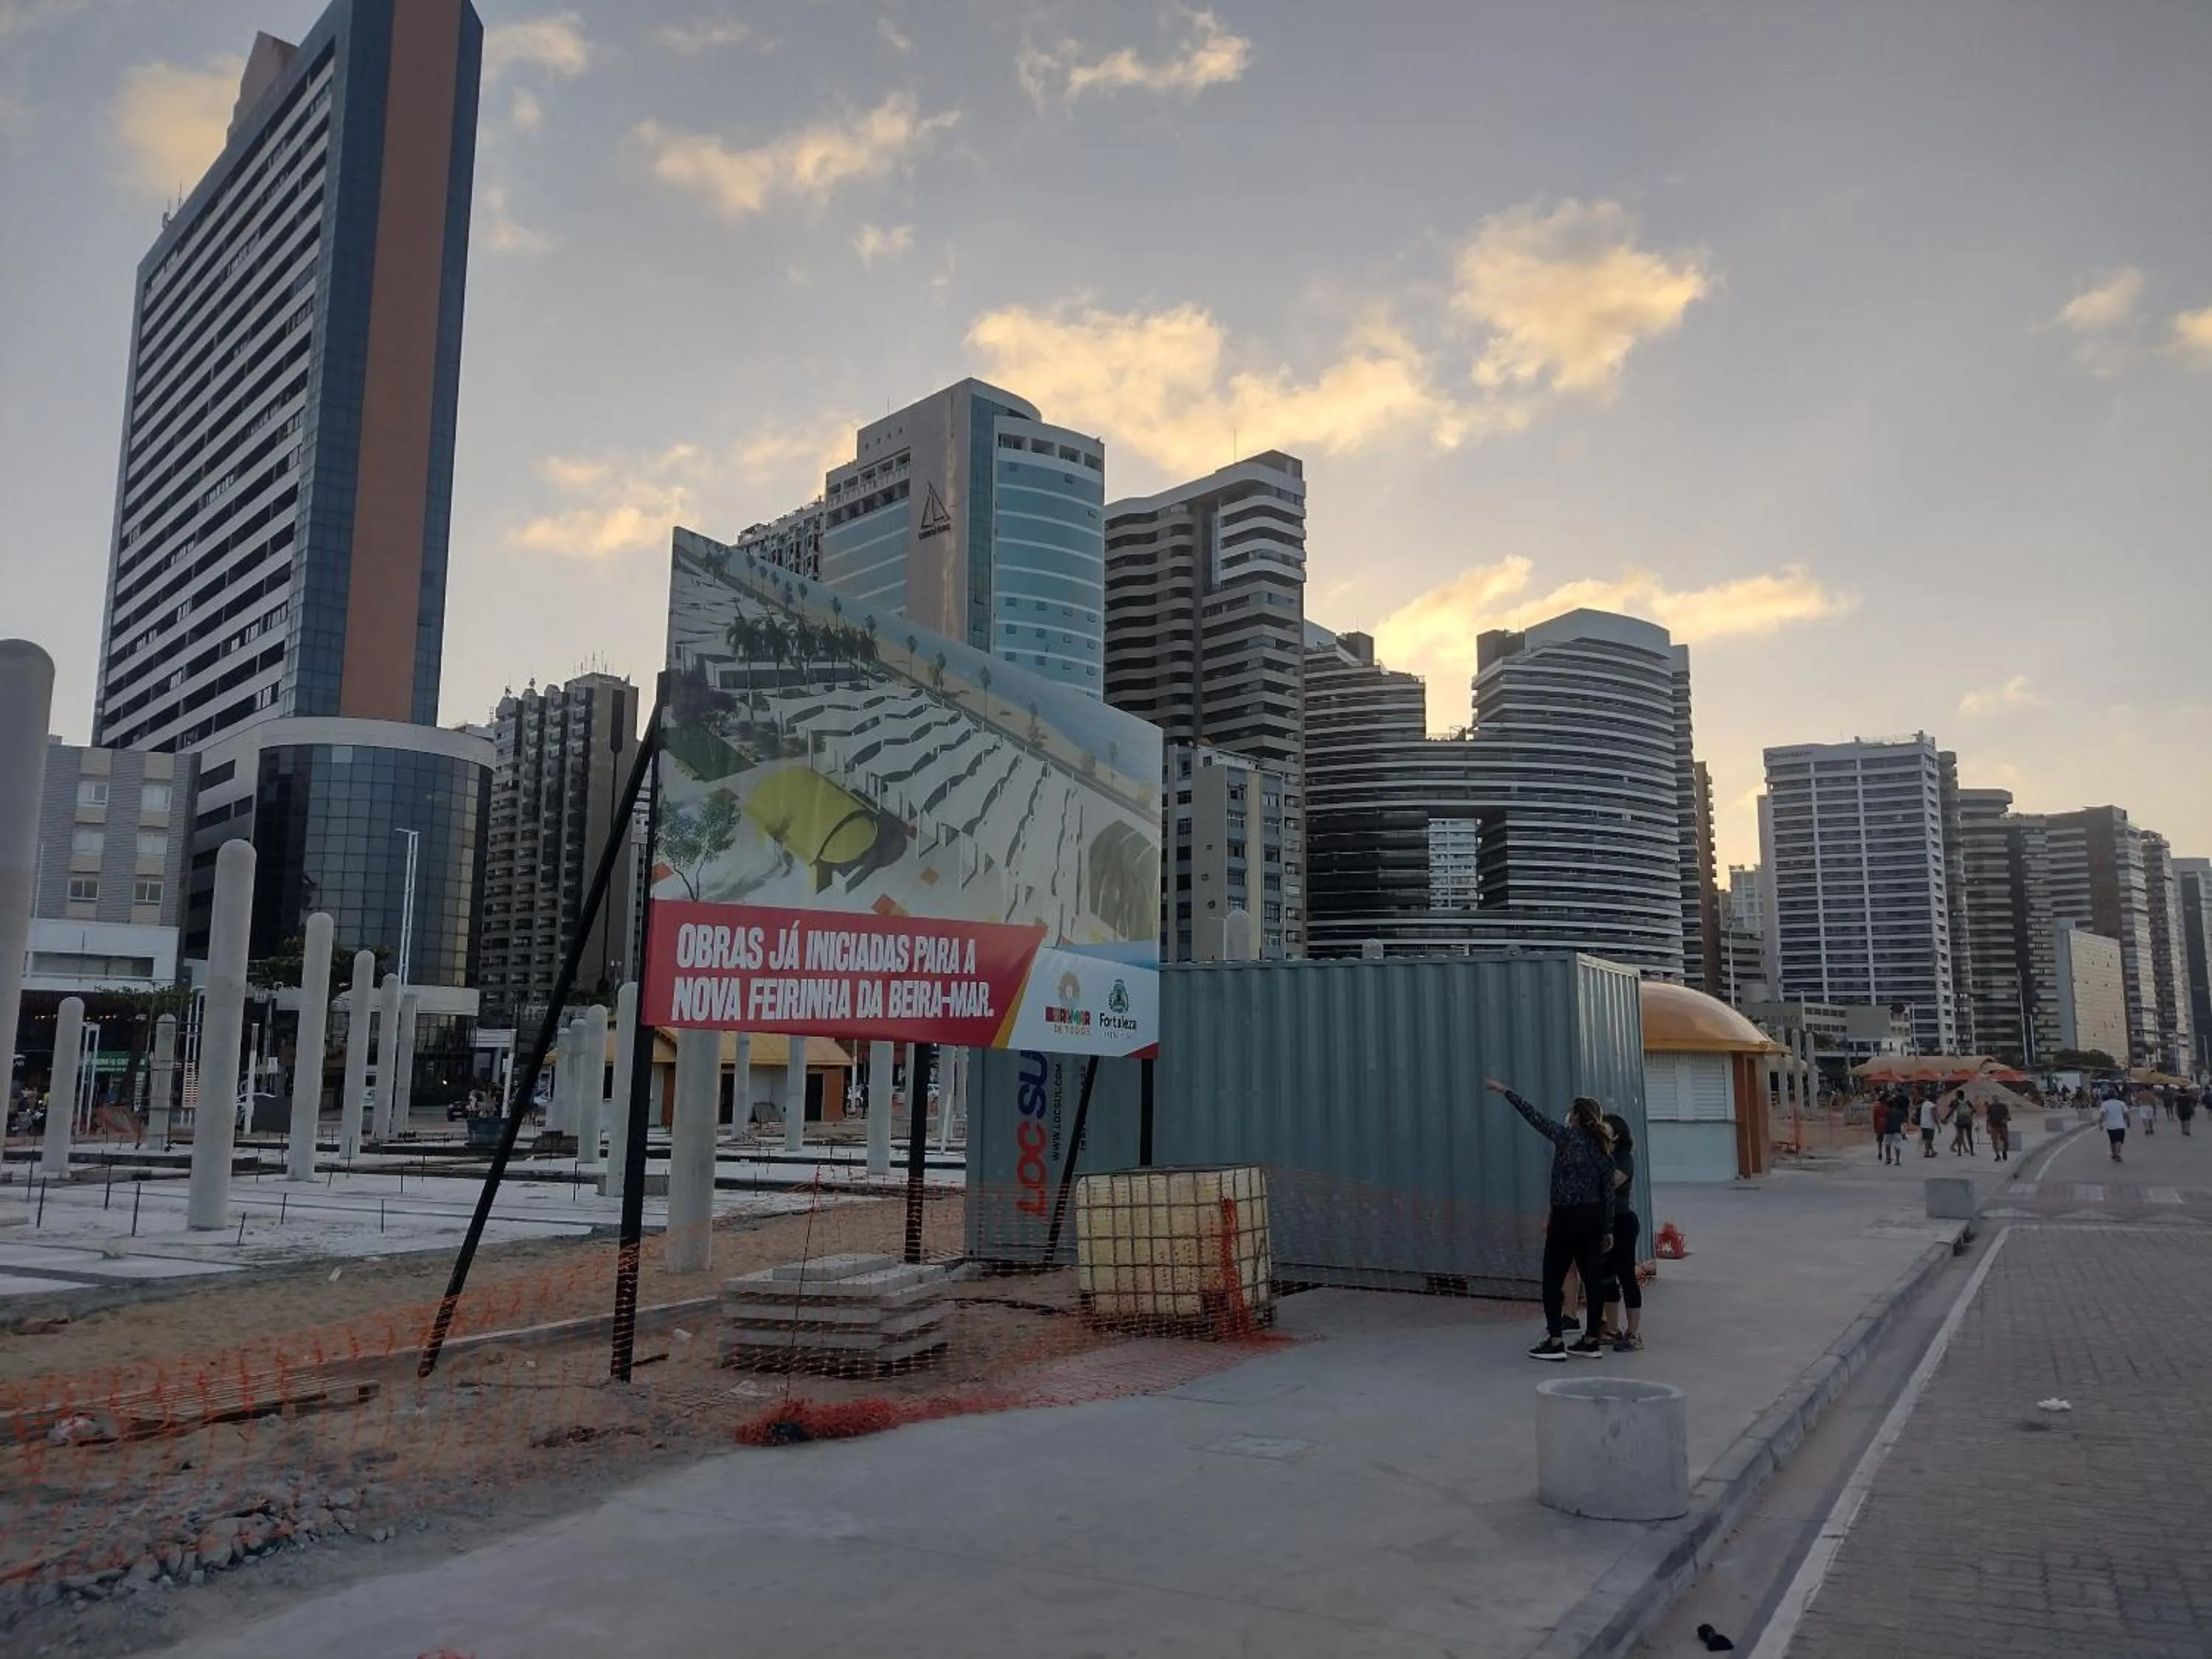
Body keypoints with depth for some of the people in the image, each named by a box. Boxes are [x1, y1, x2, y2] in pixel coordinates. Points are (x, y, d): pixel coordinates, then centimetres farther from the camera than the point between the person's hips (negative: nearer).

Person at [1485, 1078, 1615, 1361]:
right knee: (1592, 1277, 9)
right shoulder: (1604, 1148, 8)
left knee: (1553, 1279, 0)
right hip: (1594, 1218, 6)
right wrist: (1608, 1229, 13)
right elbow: (1609, 1192, 8)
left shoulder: (1568, 1136, -9)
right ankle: (1591, 1341, 15)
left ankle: (1554, 1342, -1)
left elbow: (1535, 1117, -7)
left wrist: (1505, 1091, 1)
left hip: (1567, 1217, -6)